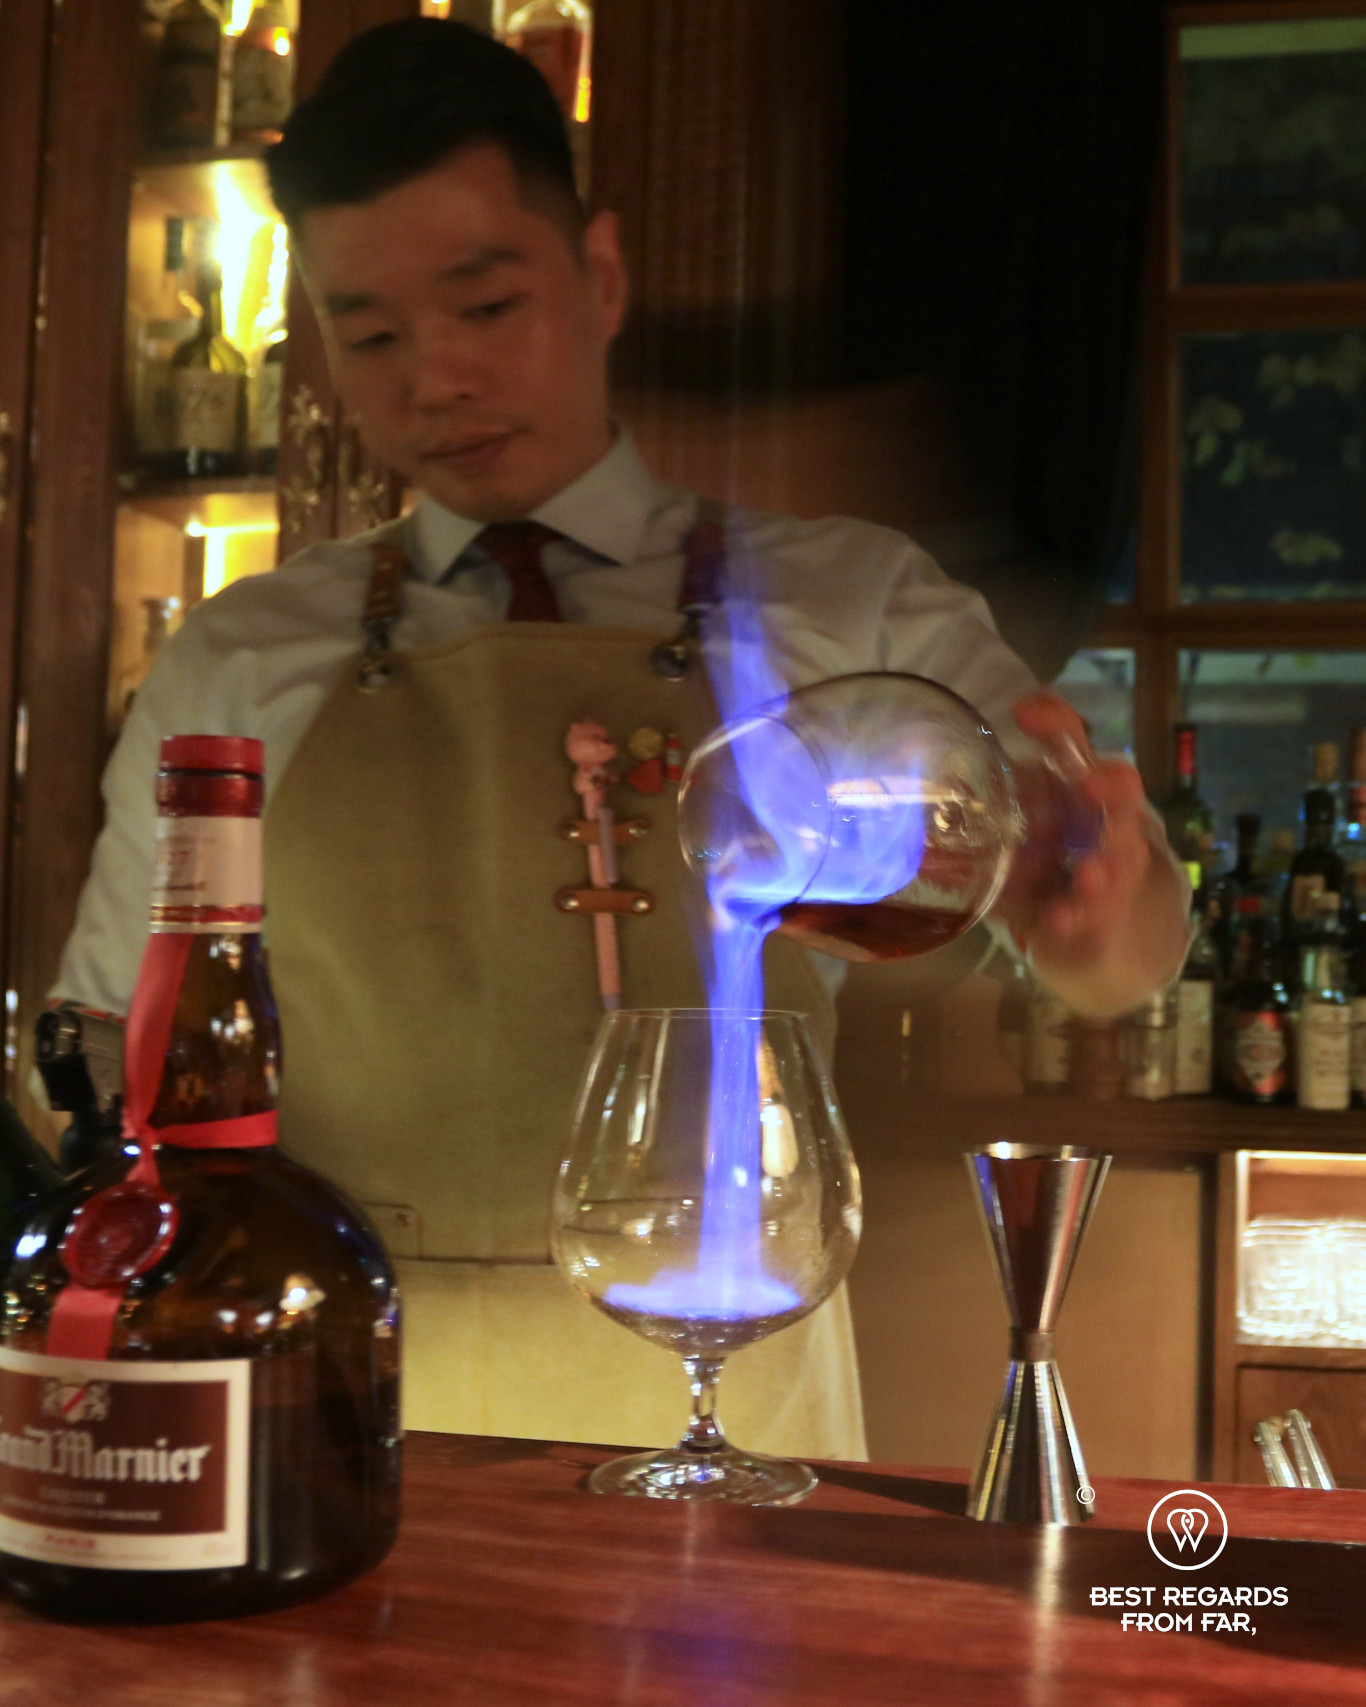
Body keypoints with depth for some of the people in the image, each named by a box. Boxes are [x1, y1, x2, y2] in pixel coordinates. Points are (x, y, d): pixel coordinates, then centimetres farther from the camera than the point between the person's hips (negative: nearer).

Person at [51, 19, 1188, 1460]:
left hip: (720, 1389, -1)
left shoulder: (839, 609, 0)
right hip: (353, 1396, 1)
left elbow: (1114, 954, -8)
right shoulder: (236, 670, 4)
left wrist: (1103, 916, -30)